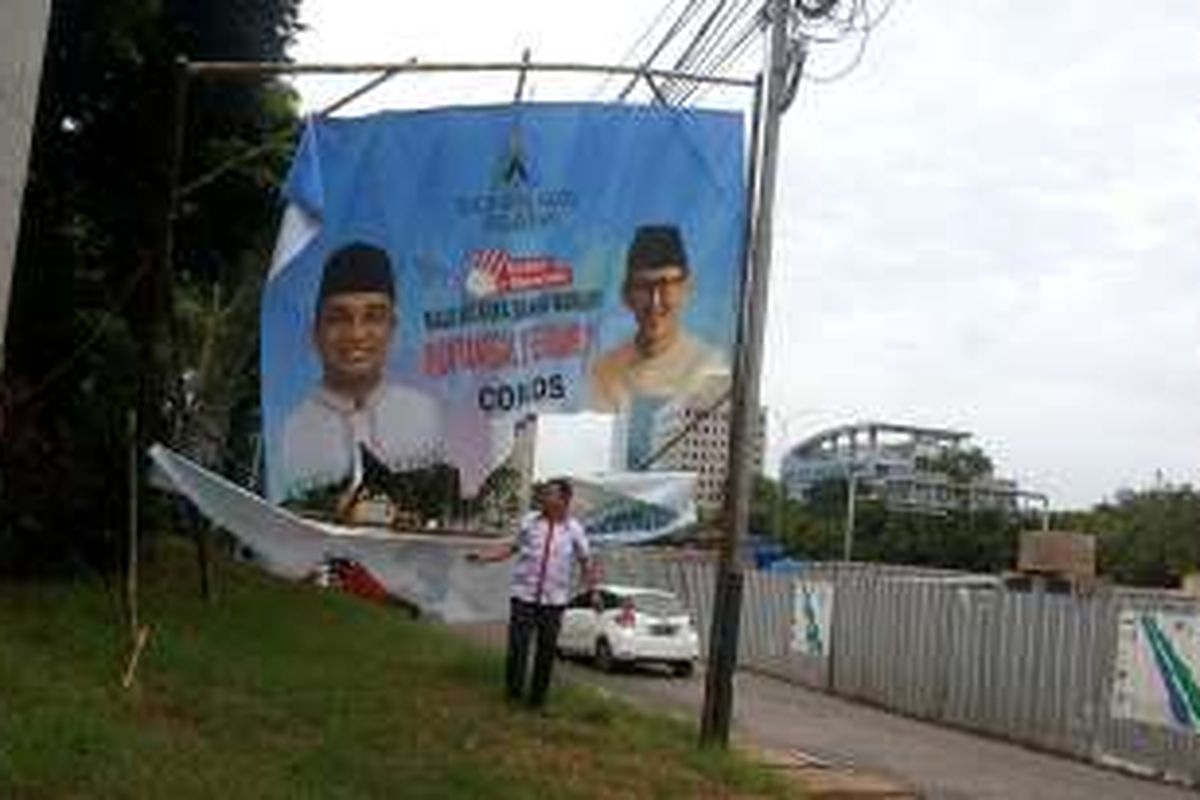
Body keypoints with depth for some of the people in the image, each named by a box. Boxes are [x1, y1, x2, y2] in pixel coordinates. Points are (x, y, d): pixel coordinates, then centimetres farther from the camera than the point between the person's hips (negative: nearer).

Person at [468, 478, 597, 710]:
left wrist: (593, 591, 0)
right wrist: (483, 555, 5)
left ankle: (537, 698, 20)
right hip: (523, 595, 0)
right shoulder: (529, 522, 2)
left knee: (547, 650, 5)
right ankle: (513, 693, 12)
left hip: (554, 599, 0)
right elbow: (512, 547, 12)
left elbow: (585, 561, 7)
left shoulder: (574, 529, -1)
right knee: (517, 647, -5)